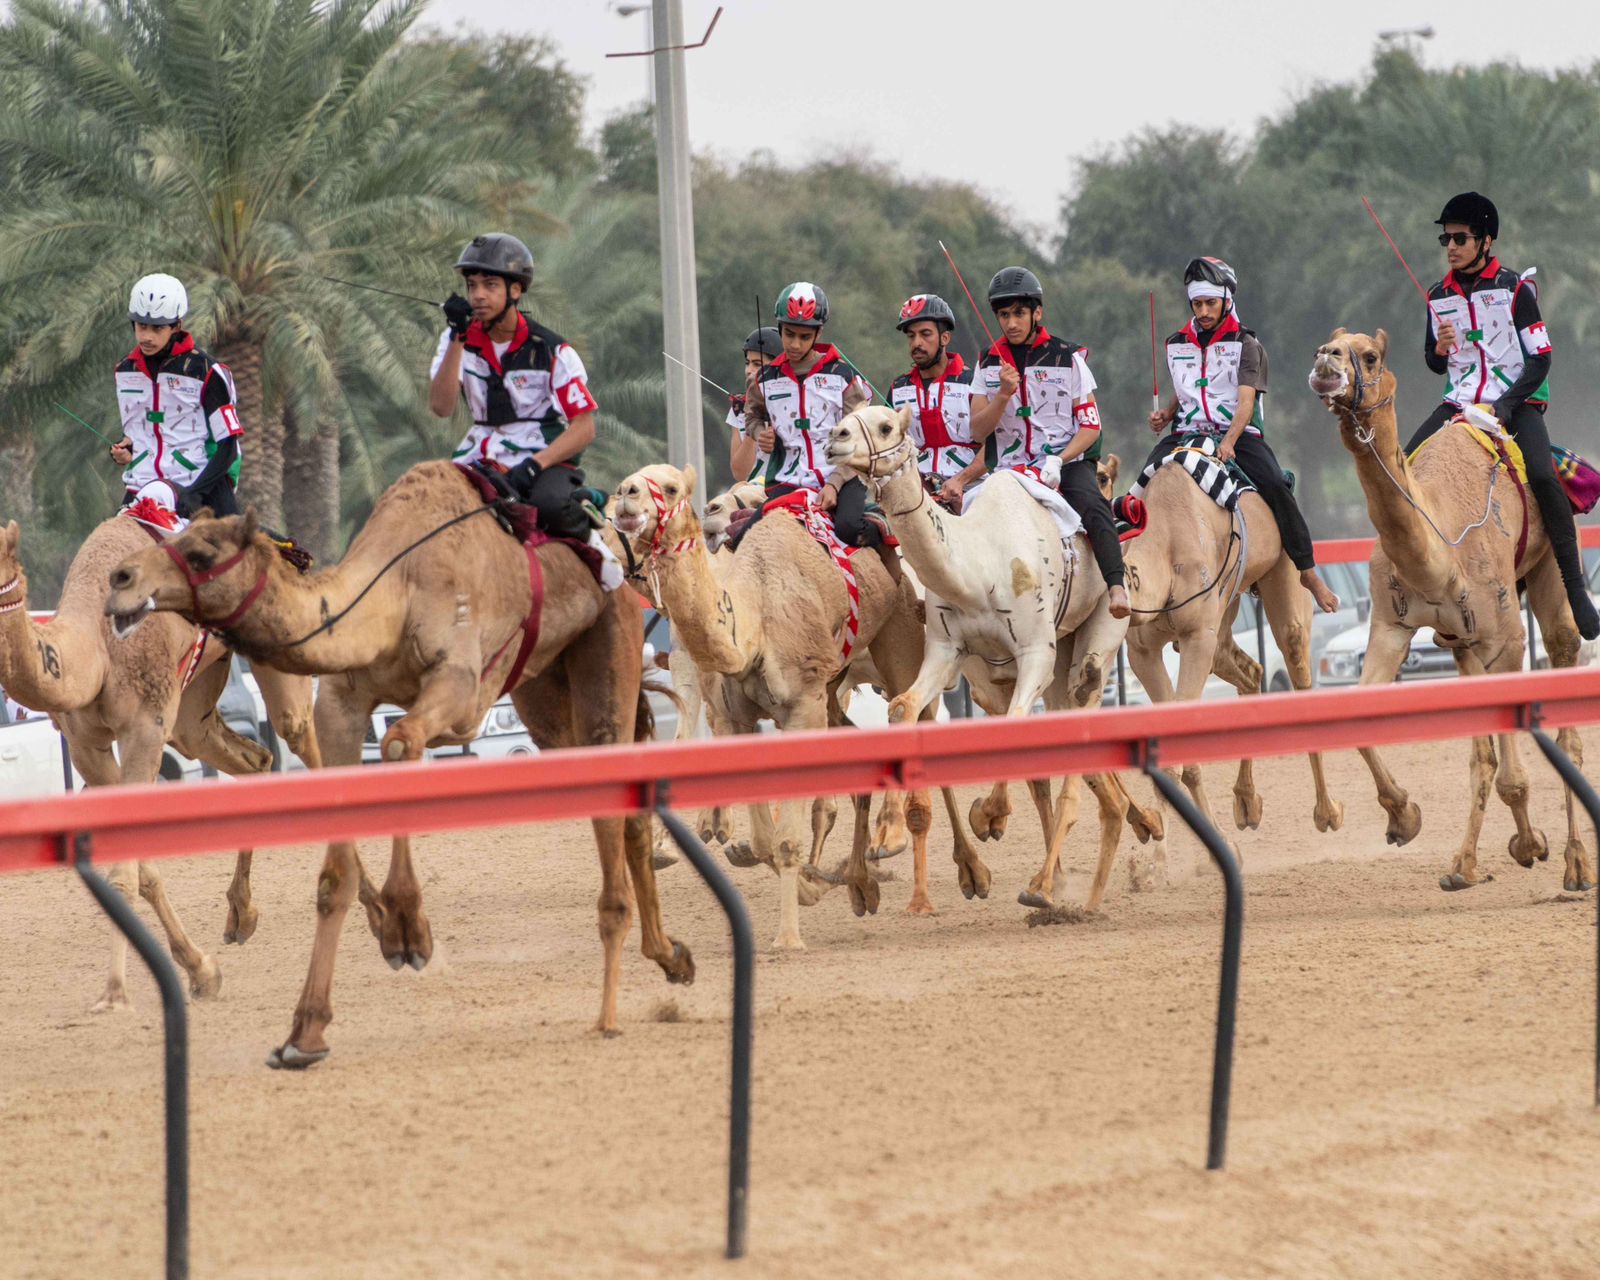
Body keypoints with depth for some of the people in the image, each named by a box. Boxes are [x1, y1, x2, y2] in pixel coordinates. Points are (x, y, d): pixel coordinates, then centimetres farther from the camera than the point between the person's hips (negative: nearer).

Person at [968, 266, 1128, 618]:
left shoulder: (1067, 357, 3)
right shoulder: (989, 363, 10)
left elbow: (1091, 426, 1)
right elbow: (978, 431, 3)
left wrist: (1059, 461, -15)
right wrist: (1003, 394, -14)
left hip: (1069, 461, -3)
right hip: (1011, 468, 3)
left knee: (1093, 506, -32)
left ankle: (1117, 586, -43)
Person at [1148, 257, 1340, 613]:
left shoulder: (1246, 345, 1)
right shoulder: (1177, 346, 15)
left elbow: (1246, 401, -11)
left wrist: (1229, 442, -27)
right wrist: (1165, 415, 7)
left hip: (1239, 433, -3)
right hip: (1188, 433, 3)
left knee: (1276, 487, -27)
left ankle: (1308, 572, -17)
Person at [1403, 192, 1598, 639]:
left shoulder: (1514, 288, -5)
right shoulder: (1439, 297, 9)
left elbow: (1540, 359, -7)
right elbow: (1435, 364, 17)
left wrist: (1505, 406, -19)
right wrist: (1441, 348, -7)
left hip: (1516, 401, -5)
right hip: (1460, 402, 5)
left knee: (1543, 476, -28)